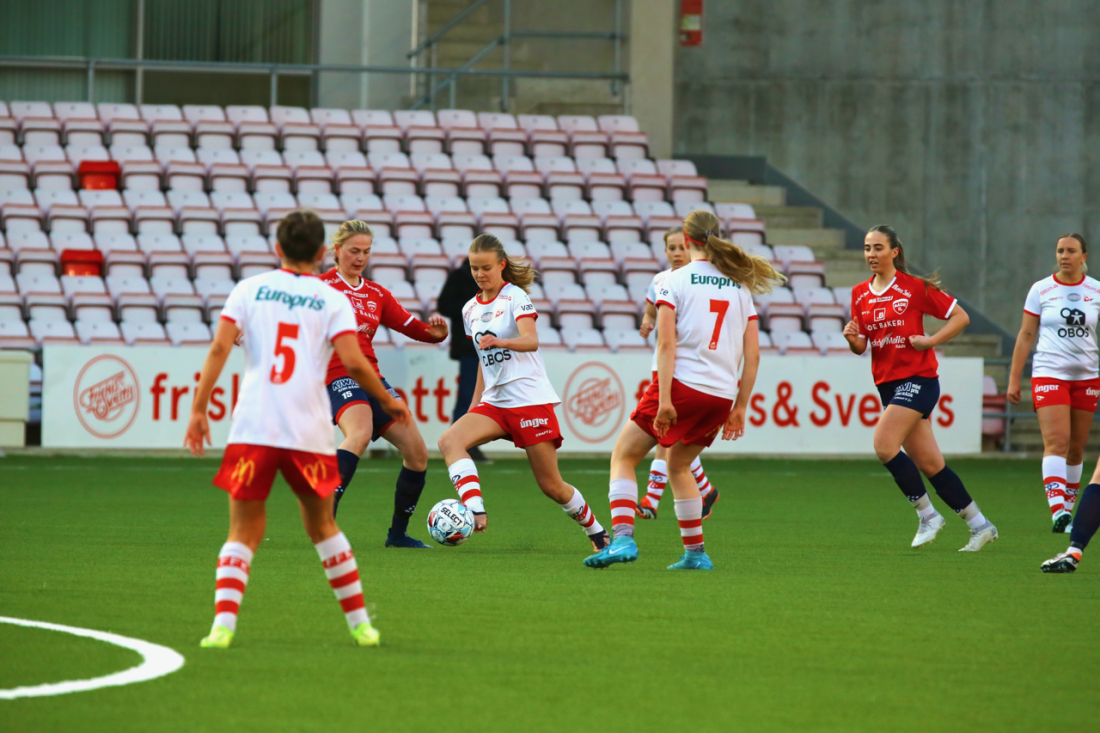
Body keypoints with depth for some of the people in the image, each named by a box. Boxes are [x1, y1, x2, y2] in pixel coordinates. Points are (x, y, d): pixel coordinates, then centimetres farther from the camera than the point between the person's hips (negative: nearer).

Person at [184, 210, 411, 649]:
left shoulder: (250, 289, 8)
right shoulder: (332, 300, 5)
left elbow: (219, 348, -2)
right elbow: (353, 363, -6)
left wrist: (199, 409, 0)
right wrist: (388, 401, 9)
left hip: (252, 428, 0)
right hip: (309, 431, 0)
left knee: (243, 532, 6)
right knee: (322, 526, 19)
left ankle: (223, 624, -14)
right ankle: (359, 624, 22)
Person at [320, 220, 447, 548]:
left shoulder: (376, 294, 19)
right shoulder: (322, 286, 2)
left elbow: (416, 329, 18)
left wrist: (435, 332, -5)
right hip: (339, 376, -7)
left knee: (417, 450, 0)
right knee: (360, 433, -36)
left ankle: (398, 533, 13)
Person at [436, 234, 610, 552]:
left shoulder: (516, 297, -6)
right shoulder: (470, 309, 13)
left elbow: (531, 341, -23)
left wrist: (500, 341, -43)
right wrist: (475, 404, 20)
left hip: (531, 399, -6)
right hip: (495, 403, 6)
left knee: (551, 485, -3)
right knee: (449, 441, -24)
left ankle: (596, 532, 21)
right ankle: (475, 511, -37)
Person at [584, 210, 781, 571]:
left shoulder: (675, 282, -1)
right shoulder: (740, 286, 12)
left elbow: (666, 343, -11)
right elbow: (753, 355, 9)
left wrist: (665, 400, -14)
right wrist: (740, 408, 13)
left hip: (682, 384, -5)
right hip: (722, 395, 5)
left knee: (623, 456, 6)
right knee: (678, 466, 25)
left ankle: (623, 537, -13)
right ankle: (695, 552, 21)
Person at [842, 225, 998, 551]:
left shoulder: (915, 288, -8)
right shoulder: (860, 294, 9)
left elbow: (960, 317, -3)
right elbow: (861, 347, 11)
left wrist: (930, 341, -14)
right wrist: (852, 338, -11)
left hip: (918, 379, -7)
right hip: (888, 384, 7)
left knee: (884, 445, -21)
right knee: (929, 463, 7)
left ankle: (927, 515, -7)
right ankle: (979, 524, 17)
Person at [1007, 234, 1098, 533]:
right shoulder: (1041, 290, 1)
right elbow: (1026, 336, 5)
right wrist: (1014, 379, 2)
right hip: (1049, 374, -3)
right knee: (1057, 442, -18)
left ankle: (1068, 508, 20)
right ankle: (1058, 511, -28)